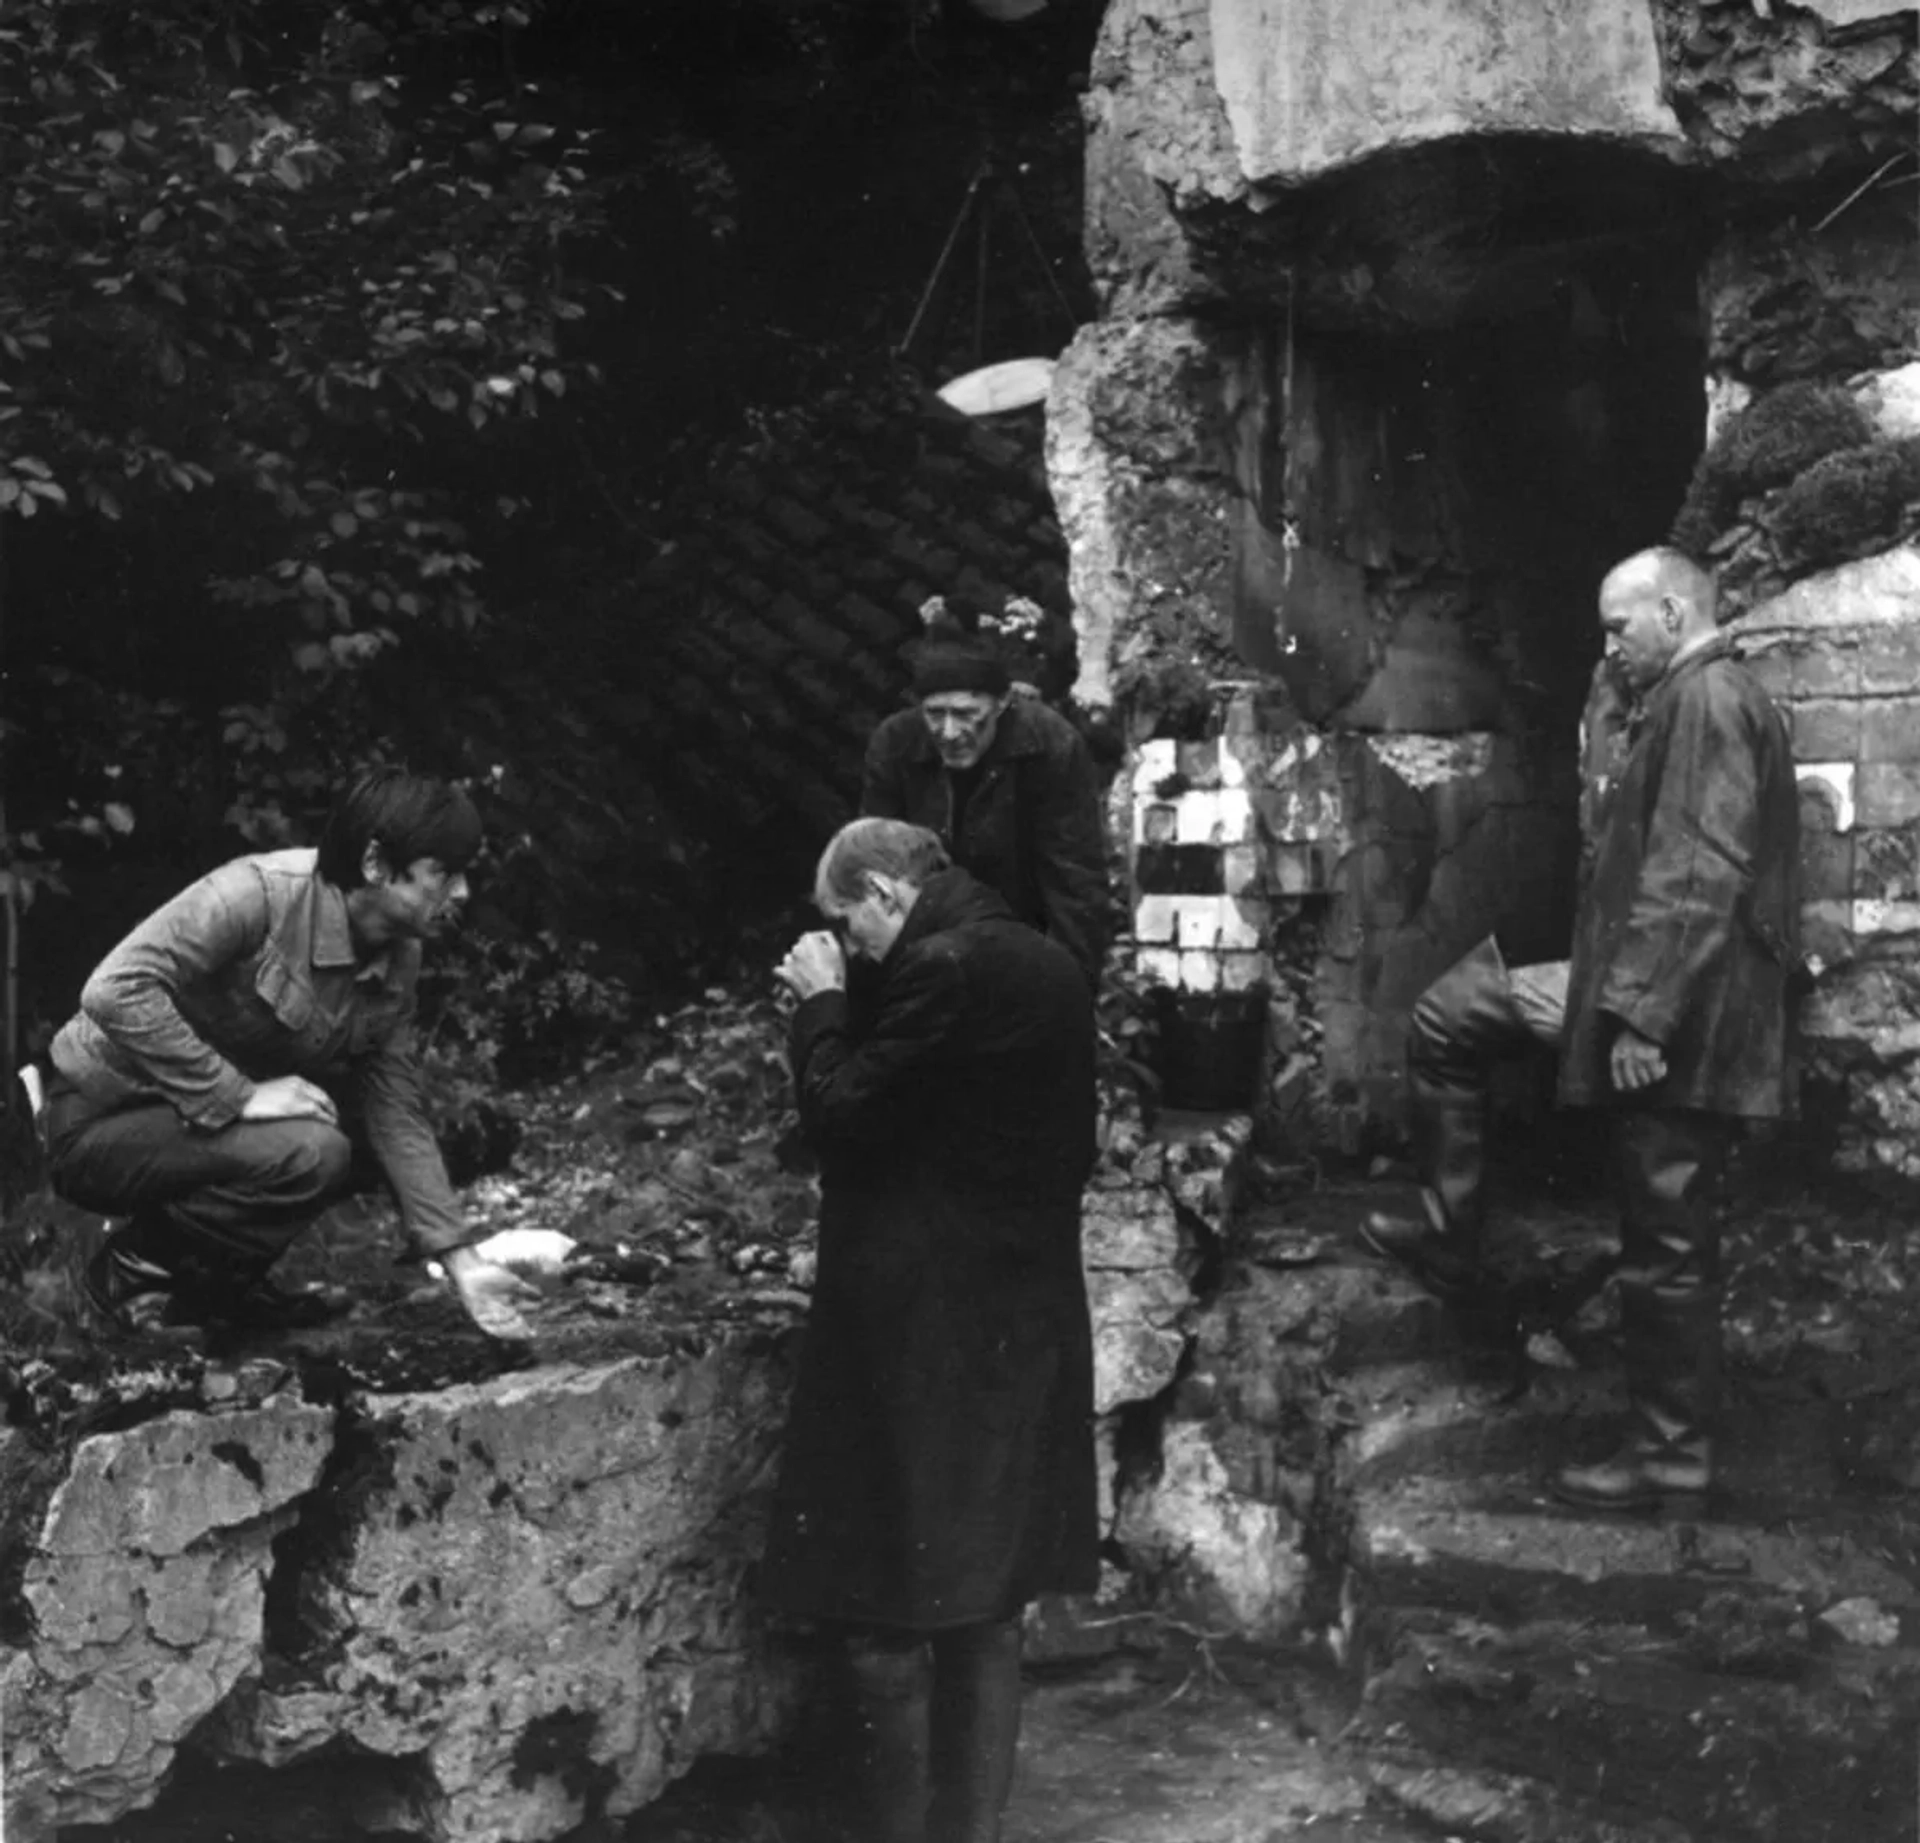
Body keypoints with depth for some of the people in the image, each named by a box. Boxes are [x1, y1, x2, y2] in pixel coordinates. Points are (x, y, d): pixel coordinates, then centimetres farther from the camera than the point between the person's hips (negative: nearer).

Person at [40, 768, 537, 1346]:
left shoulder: (398, 960, -3)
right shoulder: (261, 892, -25)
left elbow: (396, 1114, -1)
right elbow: (114, 991, -32)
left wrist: (461, 1261, -8)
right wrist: (236, 1096, -32)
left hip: (219, 1120, 8)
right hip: (102, 1122, -8)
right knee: (308, 1153, -28)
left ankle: (219, 1280, 6)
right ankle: (133, 1273, -7)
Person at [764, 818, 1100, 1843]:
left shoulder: (943, 969, -17)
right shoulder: (1049, 965, 10)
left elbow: (841, 1121, -13)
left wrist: (820, 1003, -2)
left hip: (924, 1328, -9)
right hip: (1023, 1321, 9)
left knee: (890, 1608, 0)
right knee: (985, 1610, 15)